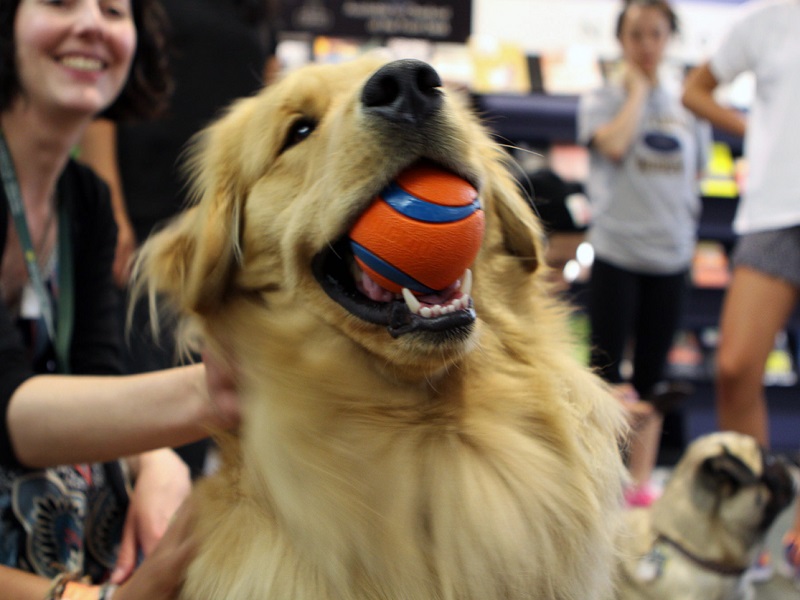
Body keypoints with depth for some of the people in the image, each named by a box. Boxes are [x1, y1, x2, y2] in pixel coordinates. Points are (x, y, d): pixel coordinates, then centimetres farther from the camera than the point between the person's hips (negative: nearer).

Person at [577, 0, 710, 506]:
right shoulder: (601, 99, 1)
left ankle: (642, 482, 13)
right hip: (616, 251, -3)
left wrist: (683, 226, 5)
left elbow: (695, 175, 17)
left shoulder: (687, 104, 11)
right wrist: (637, 88, -8)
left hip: (670, 255, 3)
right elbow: (614, 145, -19)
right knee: (607, 371, -2)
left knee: (651, 376, 7)